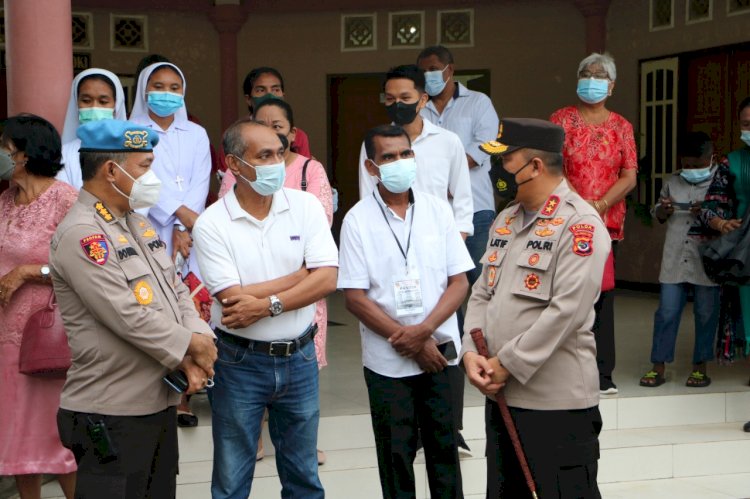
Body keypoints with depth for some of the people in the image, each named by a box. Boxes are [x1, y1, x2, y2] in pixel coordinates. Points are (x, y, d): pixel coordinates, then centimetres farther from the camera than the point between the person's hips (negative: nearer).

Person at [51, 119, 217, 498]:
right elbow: (127, 316, -23)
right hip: (111, 415, -9)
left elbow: (176, 291, 11)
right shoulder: (80, 235, -17)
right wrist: (191, 346, -12)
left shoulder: (138, 224, 14)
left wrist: (198, 344, -7)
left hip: (161, 403, 9)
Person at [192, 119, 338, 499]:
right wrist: (303, 273, -14)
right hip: (240, 363, -2)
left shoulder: (306, 206, -3)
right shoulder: (211, 224, -11)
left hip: (299, 357, 2)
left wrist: (267, 304, -20)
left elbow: (327, 280, -11)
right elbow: (233, 301, -19)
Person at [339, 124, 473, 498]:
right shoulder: (358, 220, -5)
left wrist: (424, 330, -13)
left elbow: (459, 282, 0)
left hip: (440, 350, 2)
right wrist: (408, 343, -11)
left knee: (444, 445, 11)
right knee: (396, 453, 8)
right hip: (388, 360, -2)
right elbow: (355, 298, -8)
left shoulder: (437, 210, 1)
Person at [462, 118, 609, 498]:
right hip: (499, 394, 8)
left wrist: (508, 363, -17)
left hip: (557, 402, -8)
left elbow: (567, 311, -21)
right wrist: (471, 353, -3)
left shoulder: (580, 224, -13)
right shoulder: (506, 220, 14)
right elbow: (482, 293, 13)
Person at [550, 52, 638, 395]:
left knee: (602, 294, 1)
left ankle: (601, 375, 5)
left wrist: (599, 205, -11)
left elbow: (629, 176, 4)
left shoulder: (621, 127, 12)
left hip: (607, 221, 2)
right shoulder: (561, 120, 7)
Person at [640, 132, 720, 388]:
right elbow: (658, 216, 20)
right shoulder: (673, 183, 10)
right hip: (675, 261, 3)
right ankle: (658, 367, 9)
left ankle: (700, 366, 19)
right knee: (666, 312, 3)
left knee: (706, 314, 6)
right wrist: (663, 210, -3)